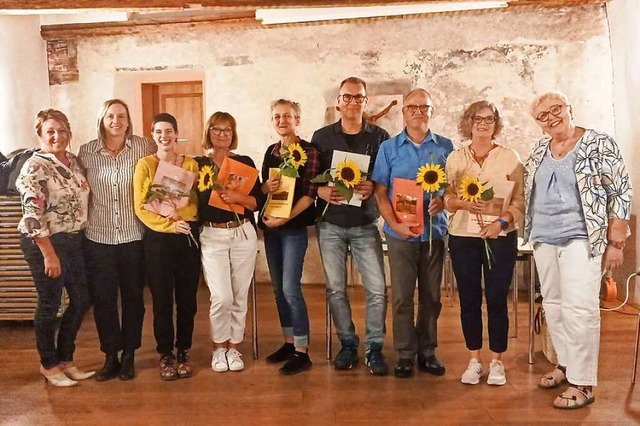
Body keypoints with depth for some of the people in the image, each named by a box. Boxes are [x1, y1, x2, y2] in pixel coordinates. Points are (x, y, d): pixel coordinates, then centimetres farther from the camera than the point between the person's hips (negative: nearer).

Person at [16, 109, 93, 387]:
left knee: (81, 299, 12)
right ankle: (48, 364, 25)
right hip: (45, 243, -8)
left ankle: (64, 358, 30)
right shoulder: (35, 167, -15)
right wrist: (49, 255, -20)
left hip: (74, 241, 8)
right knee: (50, 305, 6)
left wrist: (82, 236, 11)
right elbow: (33, 216, -19)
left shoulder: (74, 161, 8)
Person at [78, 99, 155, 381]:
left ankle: (129, 355, 25)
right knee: (103, 299, 7)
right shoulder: (86, 152, 1)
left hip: (134, 236, -1)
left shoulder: (143, 147, -3)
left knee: (133, 297, 10)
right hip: (98, 237, 1)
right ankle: (111, 356, 23)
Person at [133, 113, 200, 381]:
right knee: (162, 300, 6)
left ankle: (183, 352, 23)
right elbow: (140, 207, -6)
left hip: (187, 237, 2)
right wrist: (169, 224, -18)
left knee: (187, 298, 7)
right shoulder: (145, 164, 0)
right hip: (157, 239, -2)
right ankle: (165, 355, 21)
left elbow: (199, 202, 1)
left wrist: (181, 209, -19)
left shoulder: (190, 164, 6)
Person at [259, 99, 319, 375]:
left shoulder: (309, 151, -7)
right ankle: (289, 342, 23)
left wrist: (285, 218, -20)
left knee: (291, 288, -9)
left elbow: (309, 194, -12)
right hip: (270, 226, 7)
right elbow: (262, 188, 16)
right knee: (278, 288, 11)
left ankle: (301, 352, 0)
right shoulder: (271, 151, 12)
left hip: (294, 227, -6)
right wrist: (267, 186, -7)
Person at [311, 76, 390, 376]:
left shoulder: (380, 137, 5)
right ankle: (347, 344, 21)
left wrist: (374, 187, -14)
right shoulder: (322, 137, 7)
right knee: (335, 288, 6)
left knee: (377, 289, -5)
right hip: (330, 223, 1)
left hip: (365, 224, -1)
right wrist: (321, 191, -13)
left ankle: (374, 348, 10)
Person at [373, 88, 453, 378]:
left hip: (434, 231, 1)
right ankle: (405, 354, 14)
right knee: (402, 296, 2)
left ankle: (427, 352, 22)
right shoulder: (389, 148, 4)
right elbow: (380, 192, 0)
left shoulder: (445, 147, 6)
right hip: (400, 233, -1)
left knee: (431, 295, 8)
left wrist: (442, 201, -15)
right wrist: (396, 224, -13)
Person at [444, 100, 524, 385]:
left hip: (500, 237, -1)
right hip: (462, 237, 2)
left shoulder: (510, 157, 2)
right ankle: (474, 361, 20)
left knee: (496, 300, 2)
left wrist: (502, 222, -17)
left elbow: (520, 200, -1)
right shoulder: (455, 158, 7)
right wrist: (462, 203, -16)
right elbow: (446, 198, 5)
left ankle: (496, 362, 18)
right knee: (469, 300, 7)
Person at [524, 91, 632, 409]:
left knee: (579, 308, -7)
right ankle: (565, 363, 27)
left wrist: (616, 241, -12)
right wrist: (531, 233, 15)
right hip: (543, 239, 6)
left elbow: (621, 193, -8)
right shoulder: (539, 151, 9)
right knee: (553, 304, 12)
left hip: (581, 239, -6)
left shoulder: (599, 144, -7)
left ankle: (583, 384, 2)